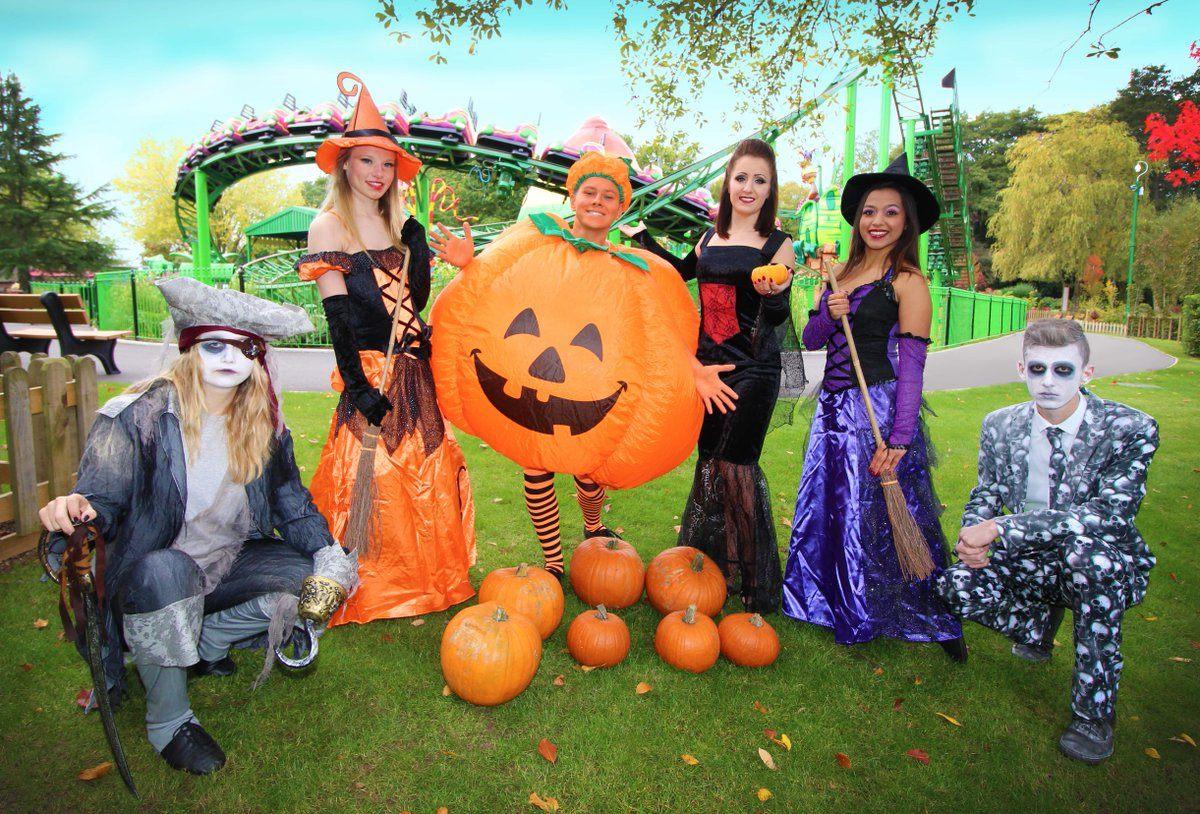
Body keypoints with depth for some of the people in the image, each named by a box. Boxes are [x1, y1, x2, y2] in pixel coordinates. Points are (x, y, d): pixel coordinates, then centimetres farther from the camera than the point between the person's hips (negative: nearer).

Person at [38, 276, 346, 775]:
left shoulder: (264, 424, -1)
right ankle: (167, 722, -15)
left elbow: (291, 502, 1)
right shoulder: (137, 414, -14)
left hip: (228, 565, 4)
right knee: (163, 570, -37)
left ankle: (202, 644, 7)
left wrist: (327, 556, -15)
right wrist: (77, 509, -41)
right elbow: (103, 501, -16)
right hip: (148, 578, -4)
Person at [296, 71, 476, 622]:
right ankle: (370, 594, 15)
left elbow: (416, 298, 8)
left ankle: (428, 581, 28)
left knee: (424, 471, 12)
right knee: (373, 479, -2)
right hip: (372, 373, -6)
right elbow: (336, 315, -11)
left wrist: (418, 239, 2)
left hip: (415, 372, 7)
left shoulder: (397, 225, 15)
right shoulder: (329, 225, -4)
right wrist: (358, 386, -18)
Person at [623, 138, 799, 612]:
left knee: (735, 466, -8)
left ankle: (755, 582, 8)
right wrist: (642, 237, 30)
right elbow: (681, 271, 31)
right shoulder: (712, 237, 11)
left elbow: (779, 320, -7)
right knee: (711, 460, 9)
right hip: (708, 364, 5)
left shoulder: (778, 244, -3)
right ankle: (715, 565, 25)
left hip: (753, 370, -5)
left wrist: (775, 295, -28)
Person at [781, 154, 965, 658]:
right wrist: (829, 315, -10)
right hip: (833, 408, 7)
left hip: (877, 411, -6)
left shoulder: (908, 282, -7)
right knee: (828, 513, 14)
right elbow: (811, 340, 12)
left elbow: (911, 367, -13)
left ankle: (936, 621, 21)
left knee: (881, 517, 0)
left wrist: (898, 440, -19)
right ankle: (841, 609, 35)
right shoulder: (842, 273, 13)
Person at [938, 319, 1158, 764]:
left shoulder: (1129, 429, -17)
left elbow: (1110, 512, -29)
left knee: (1084, 549, -39)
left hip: (1109, 568, -3)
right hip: (1034, 563, 4)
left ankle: (1094, 710, -21)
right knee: (954, 585, -23)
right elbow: (984, 495, 6)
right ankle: (1038, 624, 13)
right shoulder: (1000, 426, -4)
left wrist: (999, 528, -35)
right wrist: (973, 535, -19)